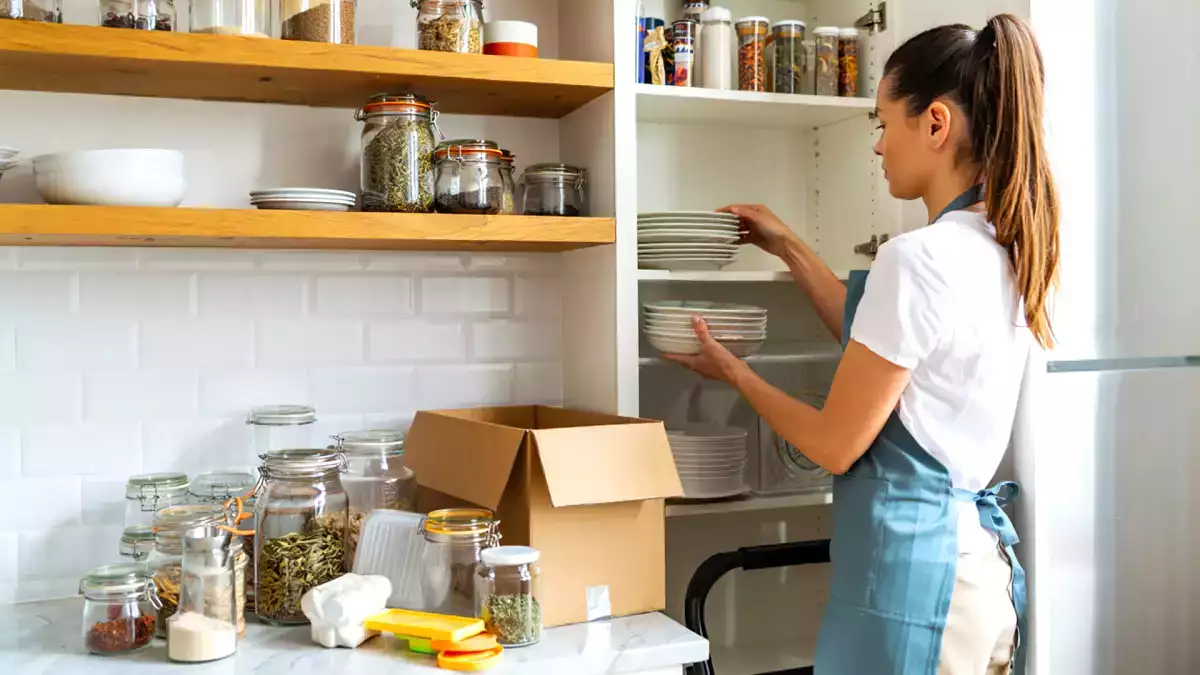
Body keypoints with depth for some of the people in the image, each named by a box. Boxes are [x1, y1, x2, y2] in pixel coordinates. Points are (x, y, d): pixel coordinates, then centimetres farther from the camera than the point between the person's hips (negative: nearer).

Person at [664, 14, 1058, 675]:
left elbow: (835, 445, -14)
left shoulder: (918, 257, -20)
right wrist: (787, 247, 24)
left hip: (912, 561, -9)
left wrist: (734, 372, 2)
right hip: (974, 553, 9)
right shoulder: (1001, 250, 7)